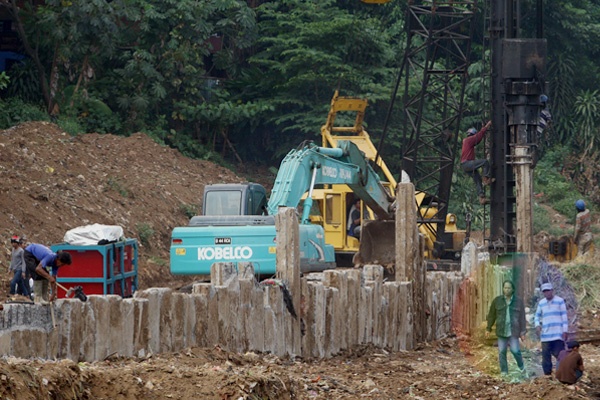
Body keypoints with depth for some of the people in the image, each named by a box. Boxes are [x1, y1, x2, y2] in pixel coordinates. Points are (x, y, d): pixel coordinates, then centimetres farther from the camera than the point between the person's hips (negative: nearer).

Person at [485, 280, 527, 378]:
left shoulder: (518, 302, 4)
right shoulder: (497, 301, 5)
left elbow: (522, 318, 6)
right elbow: (491, 316, 9)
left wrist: (523, 332, 3)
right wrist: (488, 329, 6)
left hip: (513, 332, -2)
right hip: (501, 331, 2)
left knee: (515, 350, -10)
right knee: (502, 352, 1)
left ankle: (521, 368, 13)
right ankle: (504, 372, 8)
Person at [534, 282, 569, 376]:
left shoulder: (560, 301, 1)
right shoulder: (541, 303, 13)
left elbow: (564, 317, 1)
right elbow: (537, 316, 20)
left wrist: (565, 331, -5)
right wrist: (537, 325, -1)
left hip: (558, 335, -4)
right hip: (545, 335, 4)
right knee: (546, 357, 3)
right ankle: (547, 374, 8)